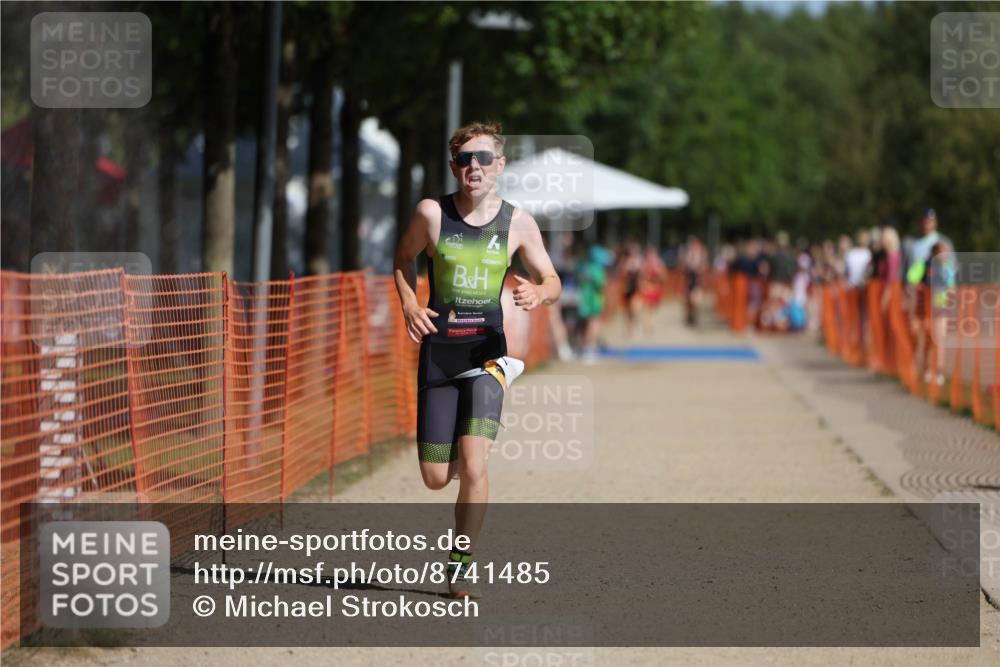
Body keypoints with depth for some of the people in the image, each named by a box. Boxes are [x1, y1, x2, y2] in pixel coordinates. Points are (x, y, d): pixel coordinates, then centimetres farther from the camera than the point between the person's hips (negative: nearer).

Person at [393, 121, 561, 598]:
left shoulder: (518, 223, -3)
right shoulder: (431, 213, -3)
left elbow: (552, 281, 6)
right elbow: (403, 258, 14)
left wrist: (539, 293, -18)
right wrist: (408, 304, -3)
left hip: (486, 349, -1)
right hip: (438, 348, 1)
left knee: (473, 464, -18)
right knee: (435, 479, 3)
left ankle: (461, 564, 1)